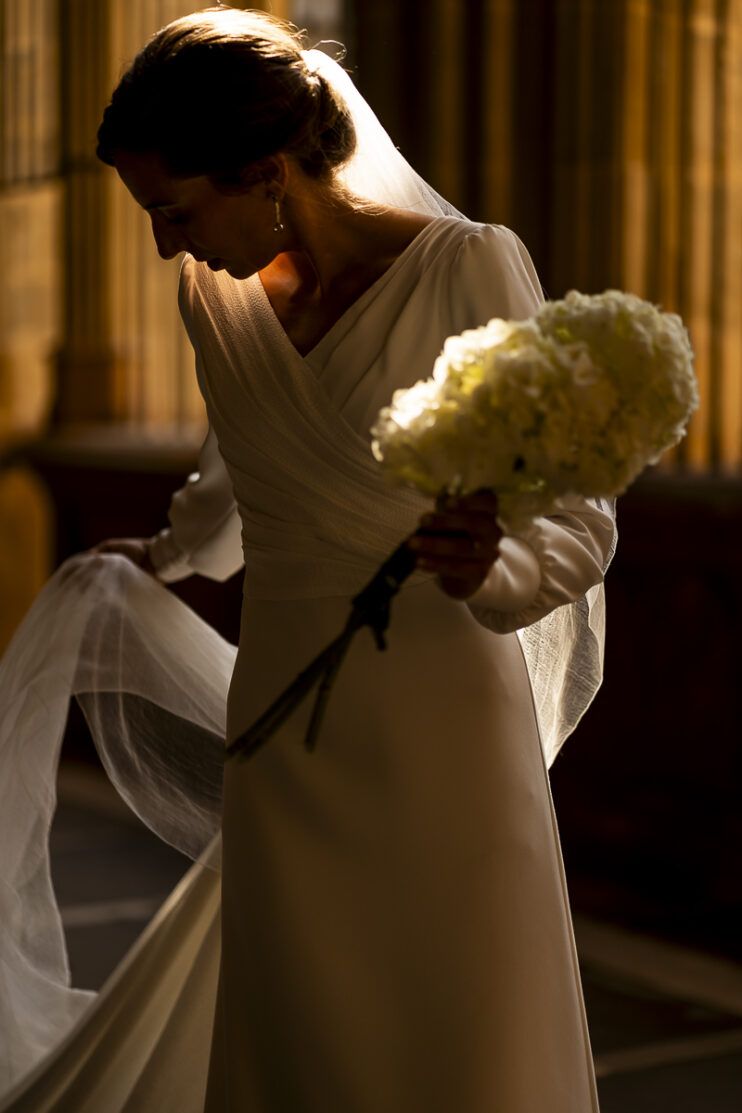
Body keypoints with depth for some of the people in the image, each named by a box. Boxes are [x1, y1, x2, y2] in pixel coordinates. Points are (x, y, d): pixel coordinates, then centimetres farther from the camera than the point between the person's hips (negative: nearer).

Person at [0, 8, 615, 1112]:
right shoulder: (216, 297, 6)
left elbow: (580, 521, -9)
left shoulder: (466, 267, -10)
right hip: (285, 737, 4)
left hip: (439, 728, -4)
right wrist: (170, 556, 44)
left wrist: (487, 570, -30)